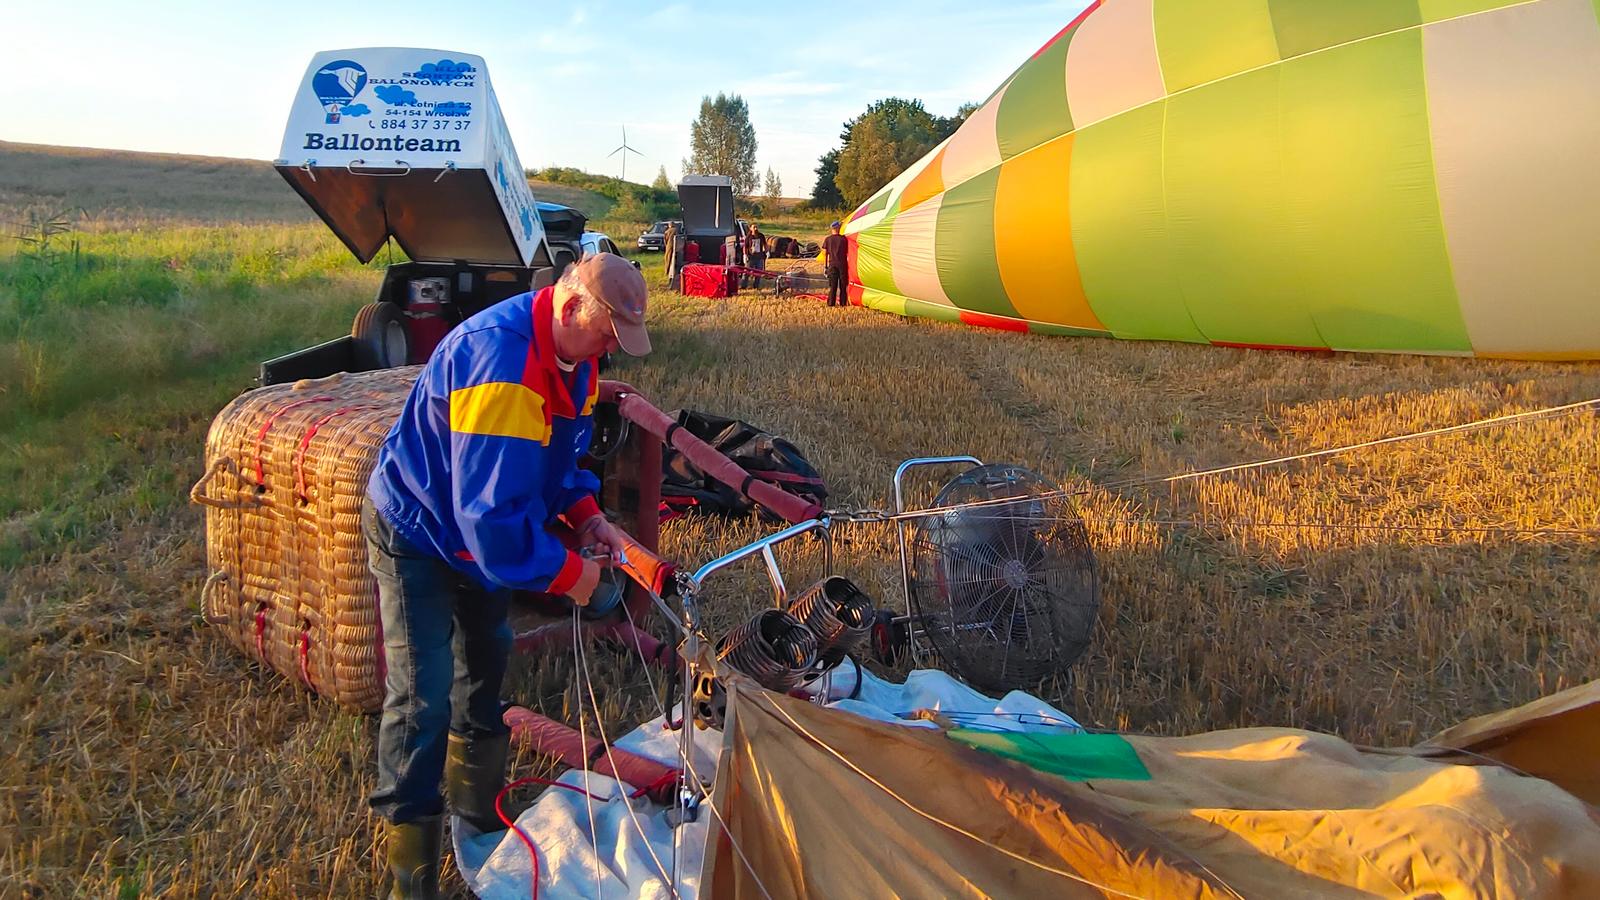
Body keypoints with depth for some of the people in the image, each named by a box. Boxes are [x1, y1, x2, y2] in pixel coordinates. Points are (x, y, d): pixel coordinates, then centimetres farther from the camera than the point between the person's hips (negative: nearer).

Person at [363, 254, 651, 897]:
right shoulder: (498, 360, -37)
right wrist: (565, 573, -27)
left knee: (486, 662, 20)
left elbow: (562, 453, 10)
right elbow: (491, 510, -37)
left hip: (479, 529, 9)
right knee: (423, 697, -8)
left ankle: (479, 811, 41)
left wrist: (585, 513, -7)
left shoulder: (573, 356, -7)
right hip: (417, 534, -9)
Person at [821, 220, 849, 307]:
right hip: (842, 264, -1)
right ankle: (843, 303, 9)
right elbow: (847, 253, 0)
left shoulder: (827, 239, 2)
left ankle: (831, 303, -2)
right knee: (843, 285, 8)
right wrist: (848, 264, 9)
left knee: (832, 285, 2)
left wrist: (825, 266, 8)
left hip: (832, 264, 1)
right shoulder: (843, 239, -2)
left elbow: (825, 254, 3)